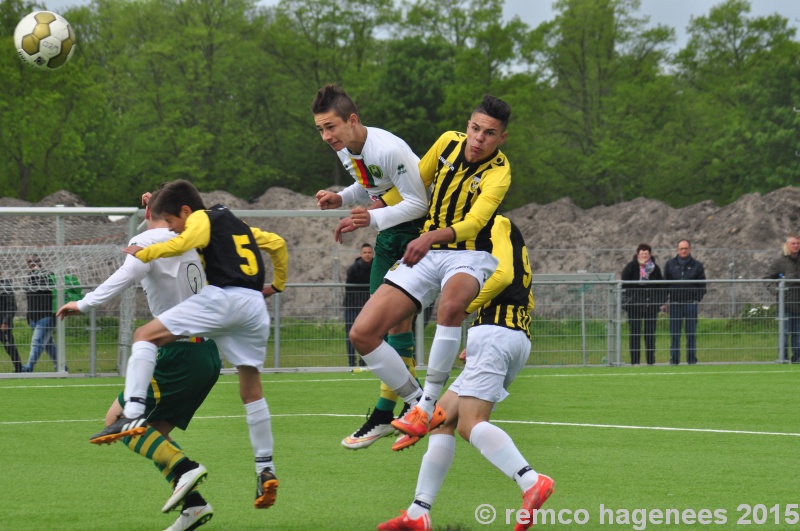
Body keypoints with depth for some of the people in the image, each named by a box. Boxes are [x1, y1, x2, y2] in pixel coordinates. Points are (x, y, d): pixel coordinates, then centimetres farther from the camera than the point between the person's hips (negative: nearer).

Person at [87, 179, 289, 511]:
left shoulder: (202, 220, 7)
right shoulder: (238, 224, 31)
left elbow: (183, 243, -14)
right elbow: (277, 243, 36)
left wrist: (143, 253, -3)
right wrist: (277, 284, 44)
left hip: (221, 298, -8)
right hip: (255, 307, 8)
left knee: (145, 335, -8)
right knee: (251, 388, 15)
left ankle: (133, 415, -27)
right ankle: (265, 469, 14)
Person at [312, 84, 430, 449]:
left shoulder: (388, 150, -27)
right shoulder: (345, 150, 1)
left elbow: (417, 203, -22)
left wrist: (372, 219, -33)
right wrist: (340, 198, -2)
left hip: (417, 229, -9)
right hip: (390, 235, 9)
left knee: (397, 316, -13)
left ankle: (384, 414, -10)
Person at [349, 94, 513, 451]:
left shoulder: (498, 173, -15)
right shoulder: (449, 142, 0)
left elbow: (475, 220, -31)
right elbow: (416, 183, 18)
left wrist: (430, 237, -47)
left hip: (468, 256, -5)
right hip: (424, 254, 5)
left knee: (452, 303, -42)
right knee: (362, 334, -10)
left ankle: (427, 406, -33)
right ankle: (419, 405, 5)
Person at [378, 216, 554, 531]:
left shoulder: (497, 225, 0)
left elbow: (503, 273, -17)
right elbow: (526, 298, 27)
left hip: (496, 333, -10)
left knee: (470, 423, -21)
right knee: (443, 417, 9)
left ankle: (532, 482, -37)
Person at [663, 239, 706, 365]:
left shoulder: (697, 265, 6)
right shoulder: (670, 264, 8)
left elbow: (702, 285, 8)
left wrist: (698, 299, -4)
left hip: (691, 303, -1)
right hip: (675, 303, 1)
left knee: (691, 333, 1)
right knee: (674, 333, 1)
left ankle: (692, 358, 7)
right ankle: (674, 358, 4)